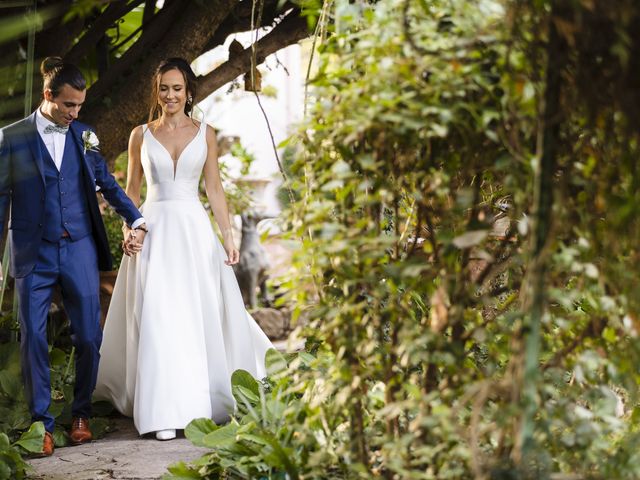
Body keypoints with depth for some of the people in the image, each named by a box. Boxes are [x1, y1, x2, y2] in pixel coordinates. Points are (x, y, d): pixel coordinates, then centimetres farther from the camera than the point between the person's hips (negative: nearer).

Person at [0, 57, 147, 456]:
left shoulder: (84, 135, 6)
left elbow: (107, 182, 15)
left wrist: (136, 220, 6)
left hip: (79, 251, 2)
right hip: (34, 254, -2)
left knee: (89, 337, 2)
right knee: (33, 339, 0)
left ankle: (81, 414, 21)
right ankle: (42, 424, 10)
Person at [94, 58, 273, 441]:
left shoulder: (205, 133, 7)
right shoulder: (141, 135, 6)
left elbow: (214, 188, 6)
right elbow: (132, 190, 9)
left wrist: (228, 235, 0)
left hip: (195, 229, 1)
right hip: (155, 229, -1)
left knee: (203, 316, 4)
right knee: (158, 319, -6)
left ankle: (198, 400, 20)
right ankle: (164, 413, -3)